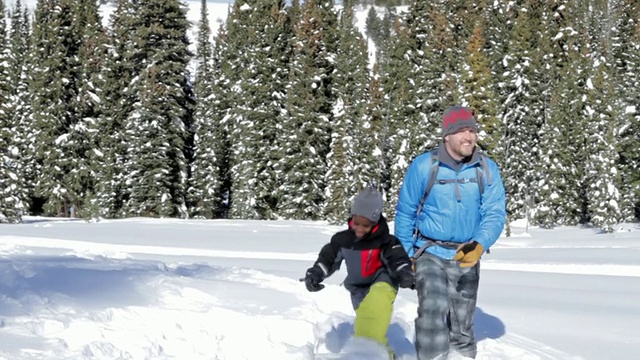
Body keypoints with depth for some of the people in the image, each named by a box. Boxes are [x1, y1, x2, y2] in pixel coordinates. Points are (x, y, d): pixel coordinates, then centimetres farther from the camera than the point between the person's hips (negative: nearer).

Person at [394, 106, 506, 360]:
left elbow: (495, 213, -8)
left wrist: (479, 246, -26)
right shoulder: (423, 166, -11)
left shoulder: (487, 169, -6)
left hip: (467, 257, 3)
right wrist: (405, 256, 0)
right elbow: (405, 213, -2)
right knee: (433, 314, -21)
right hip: (431, 254, -3)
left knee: (462, 326, 16)